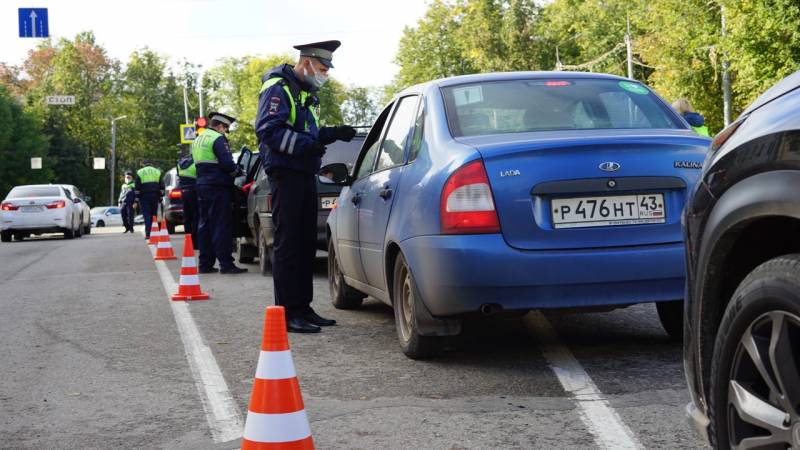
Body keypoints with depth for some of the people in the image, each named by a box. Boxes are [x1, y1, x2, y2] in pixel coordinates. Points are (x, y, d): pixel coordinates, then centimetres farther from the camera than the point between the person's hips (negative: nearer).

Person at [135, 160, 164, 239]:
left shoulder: (140, 172, 2)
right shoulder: (157, 172, 12)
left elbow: (137, 187, -2)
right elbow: (161, 186, 9)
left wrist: (137, 198, 0)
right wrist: (161, 197, 10)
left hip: (144, 197, -3)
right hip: (155, 196, 3)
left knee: (146, 215, -5)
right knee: (154, 215, 9)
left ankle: (148, 234, -14)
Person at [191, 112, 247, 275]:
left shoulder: (198, 140, 19)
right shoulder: (218, 139, -10)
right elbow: (227, 163, -17)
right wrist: (235, 172, 0)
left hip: (202, 186, 9)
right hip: (218, 187, -9)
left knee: (205, 225, 11)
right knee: (222, 226, -8)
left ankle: (205, 264, 13)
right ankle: (226, 264, -9)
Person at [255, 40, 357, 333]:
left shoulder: (307, 94, 21)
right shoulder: (278, 89, -9)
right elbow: (267, 130, -20)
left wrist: (335, 133, 10)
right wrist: (305, 144, -26)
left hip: (306, 175, 10)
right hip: (286, 174, -10)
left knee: (306, 243, 11)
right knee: (288, 244, -9)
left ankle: (303, 308, 18)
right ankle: (288, 313, -7)